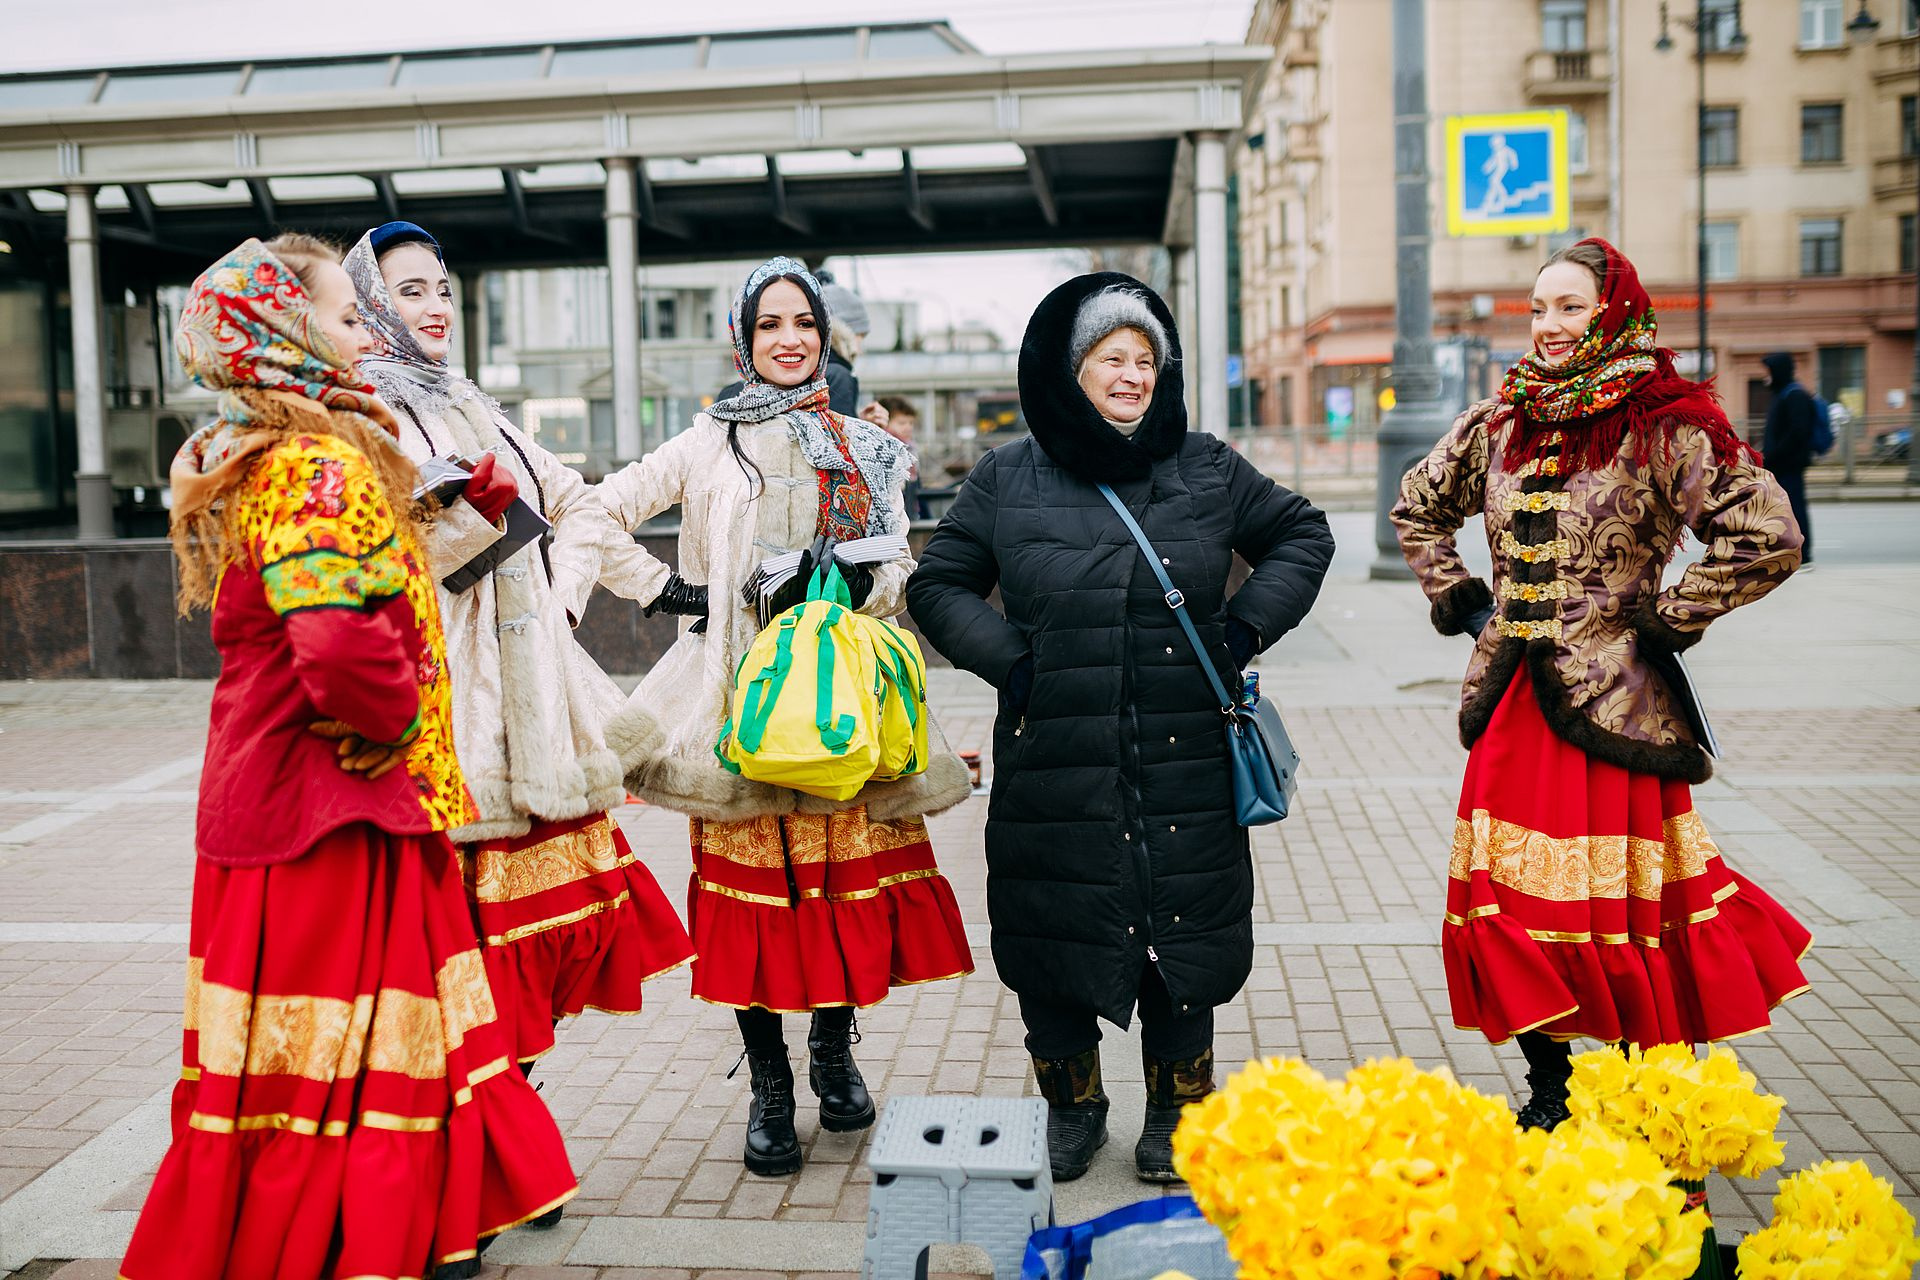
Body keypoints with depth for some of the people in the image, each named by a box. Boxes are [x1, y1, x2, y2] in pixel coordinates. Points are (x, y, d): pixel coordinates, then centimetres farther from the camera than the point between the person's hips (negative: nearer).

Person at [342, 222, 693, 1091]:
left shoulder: (473, 410, 21)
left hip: (535, 705, 7)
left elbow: (581, 508, 26)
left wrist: (559, 600, 11)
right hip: (448, 708, -7)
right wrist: (478, 503, -24)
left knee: (544, 939, 8)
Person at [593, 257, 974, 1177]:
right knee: (754, 892, 0)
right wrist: (671, 590, -3)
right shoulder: (708, 447, 6)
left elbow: (901, 575, 10)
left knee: (850, 881, 3)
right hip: (745, 701, -2)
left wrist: (859, 584, -12)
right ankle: (769, 1089, 14)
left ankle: (834, 1052, 26)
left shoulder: (867, 451, 14)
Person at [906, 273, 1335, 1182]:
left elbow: (1303, 536, 18)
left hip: (1184, 765, 1)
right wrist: (1008, 658, -4)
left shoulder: (1207, 469, 6)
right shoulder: (1009, 479, 3)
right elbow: (938, 584, 10)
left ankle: (1176, 1115, 28)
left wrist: (1244, 629, 4)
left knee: (1182, 931, 7)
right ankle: (1072, 1106, 31)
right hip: (1054, 762, 0)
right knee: (1054, 933, 7)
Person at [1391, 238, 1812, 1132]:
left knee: (1619, 903, -1)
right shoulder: (1498, 425, 10)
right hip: (1511, 699, 6)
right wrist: (1456, 598, 15)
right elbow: (1417, 508, 26)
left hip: (1611, 699, -5)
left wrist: (1668, 618, -11)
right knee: (1511, 895, 9)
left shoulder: (1664, 428, -8)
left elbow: (1768, 539, -17)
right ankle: (1547, 1098, 26)